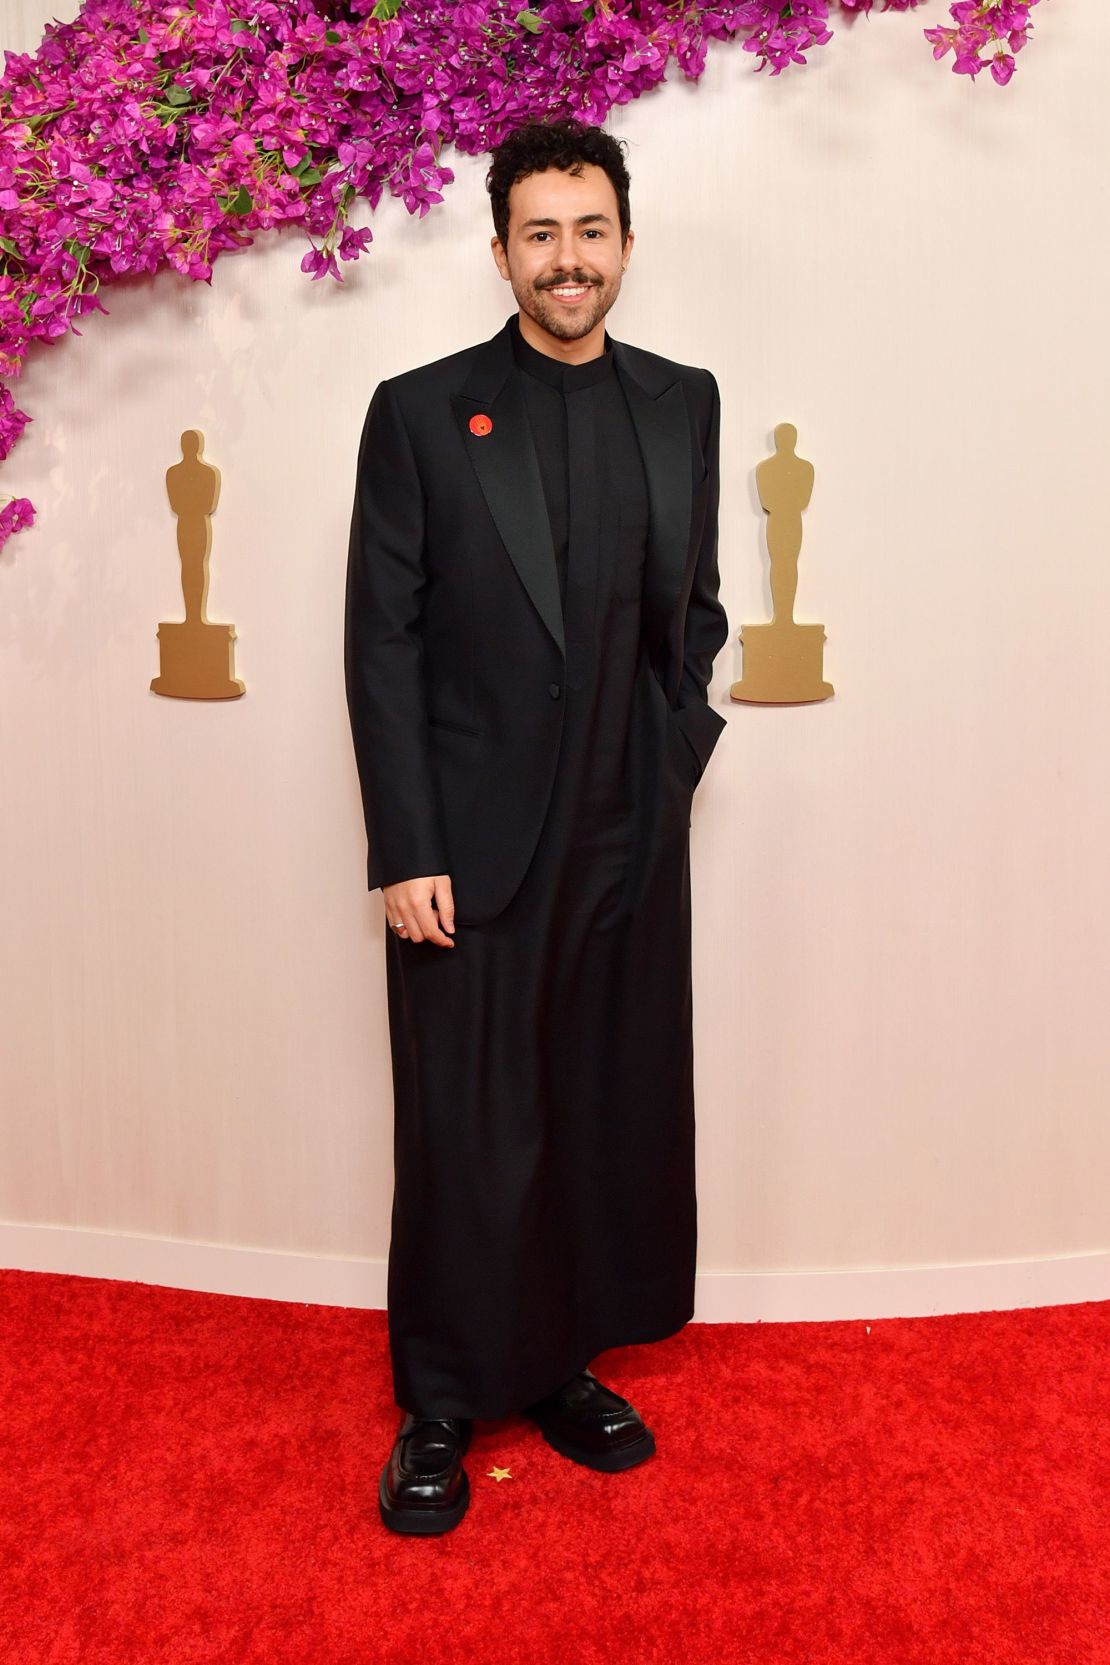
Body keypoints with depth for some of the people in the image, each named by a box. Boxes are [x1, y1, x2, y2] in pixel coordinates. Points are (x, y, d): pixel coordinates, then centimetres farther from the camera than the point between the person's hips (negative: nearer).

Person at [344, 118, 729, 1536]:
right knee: (465, 1140, 6)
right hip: (473, 849, -3)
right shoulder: (421, 412, -1)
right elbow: (382, 642, -5)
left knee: (611, 1126, 12)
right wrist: (404, 853, -10)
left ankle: (564, 1367, 33)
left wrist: (676, 749, 4)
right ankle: (441, 1410, 26)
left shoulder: (683, 404, 11)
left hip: (632, 847, 4)